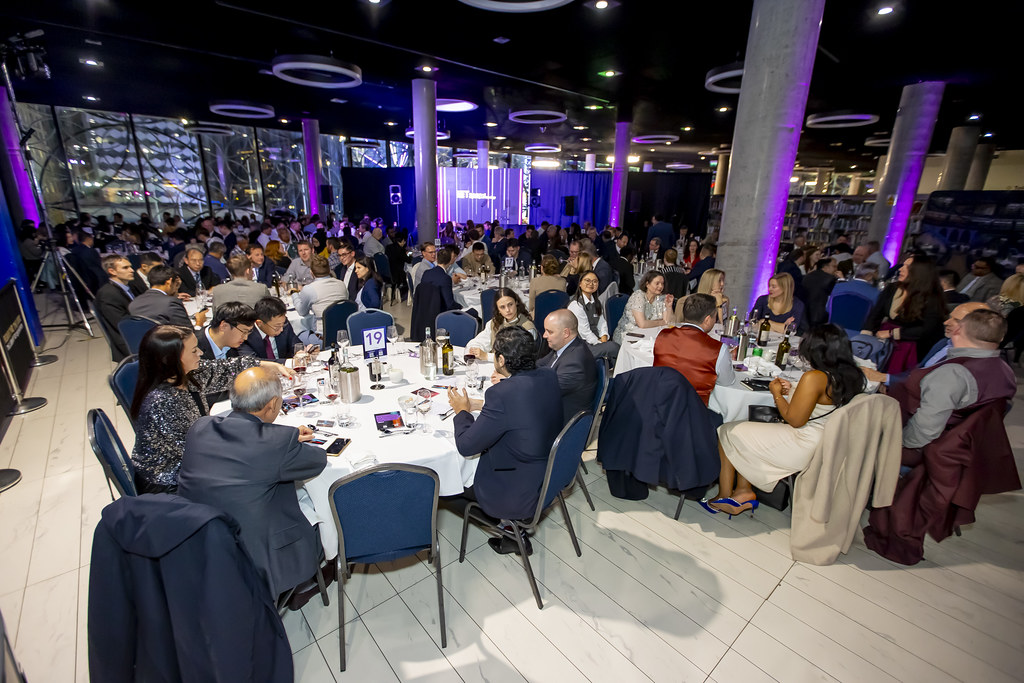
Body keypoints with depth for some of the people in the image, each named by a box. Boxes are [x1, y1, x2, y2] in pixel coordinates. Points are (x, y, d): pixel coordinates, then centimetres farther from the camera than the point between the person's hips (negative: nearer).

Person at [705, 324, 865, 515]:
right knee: (744, 429, 19)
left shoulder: (814, 377, -25)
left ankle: (725, 497, 17)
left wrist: (777, 394, -6)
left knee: (727, 433, 4)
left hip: (802, 448, -10)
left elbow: (795, 420, -20)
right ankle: (743, 491, 16)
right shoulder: (851, 376, 2)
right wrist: (792, 391, 9)